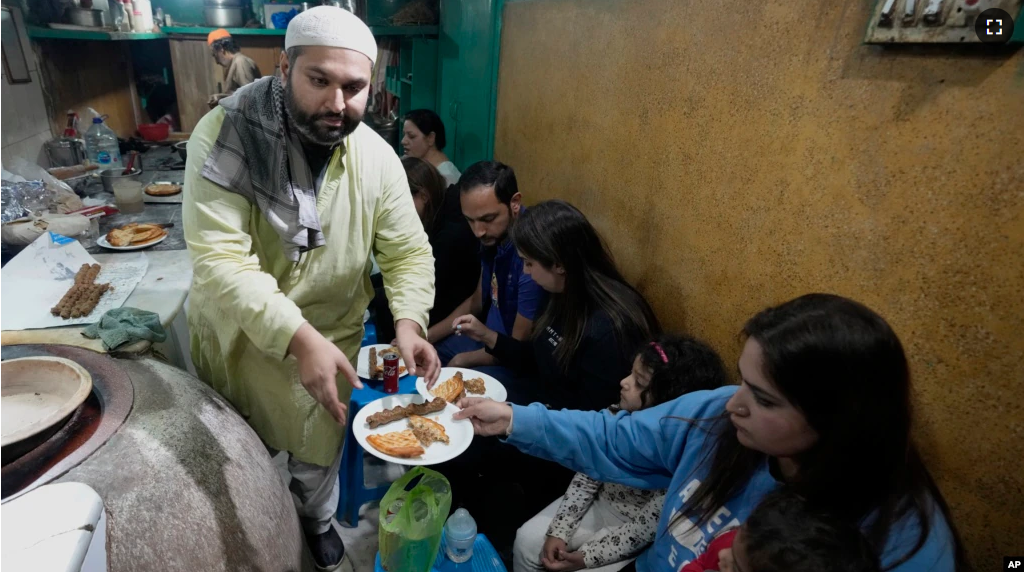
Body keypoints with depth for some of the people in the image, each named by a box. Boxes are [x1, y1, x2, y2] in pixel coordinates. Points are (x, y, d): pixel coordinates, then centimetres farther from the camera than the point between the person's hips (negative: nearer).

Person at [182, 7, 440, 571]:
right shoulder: (224, 138, -23)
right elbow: (220, 260, -30)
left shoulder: (377, 157, -13)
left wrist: (409, 321, -26)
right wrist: (299, 336, -41)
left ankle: (317, 518, 55)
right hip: (237, 333, -1)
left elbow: (408, 252, -8)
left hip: (332, 333, 2)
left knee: (319, 450, 22)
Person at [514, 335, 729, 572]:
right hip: (598, 506, 6)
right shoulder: (619, 416, -12)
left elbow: (644, 528, -23)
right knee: (527, 540, 1)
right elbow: (586, 477, -5)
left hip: (632, 544, -5)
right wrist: (559, 532, -8)